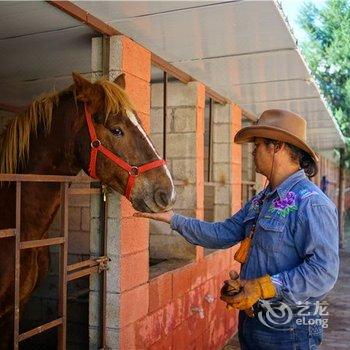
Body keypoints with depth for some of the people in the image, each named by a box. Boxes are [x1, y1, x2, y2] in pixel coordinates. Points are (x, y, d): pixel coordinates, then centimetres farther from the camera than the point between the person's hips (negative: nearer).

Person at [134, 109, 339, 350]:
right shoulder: (261, 201, 10)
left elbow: (324, 272, -25)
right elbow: (221, 234, 10)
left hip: (288, 330, -8)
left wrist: (264, 287, -29)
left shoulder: (312, 204, -20)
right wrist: (172, 218, 8)